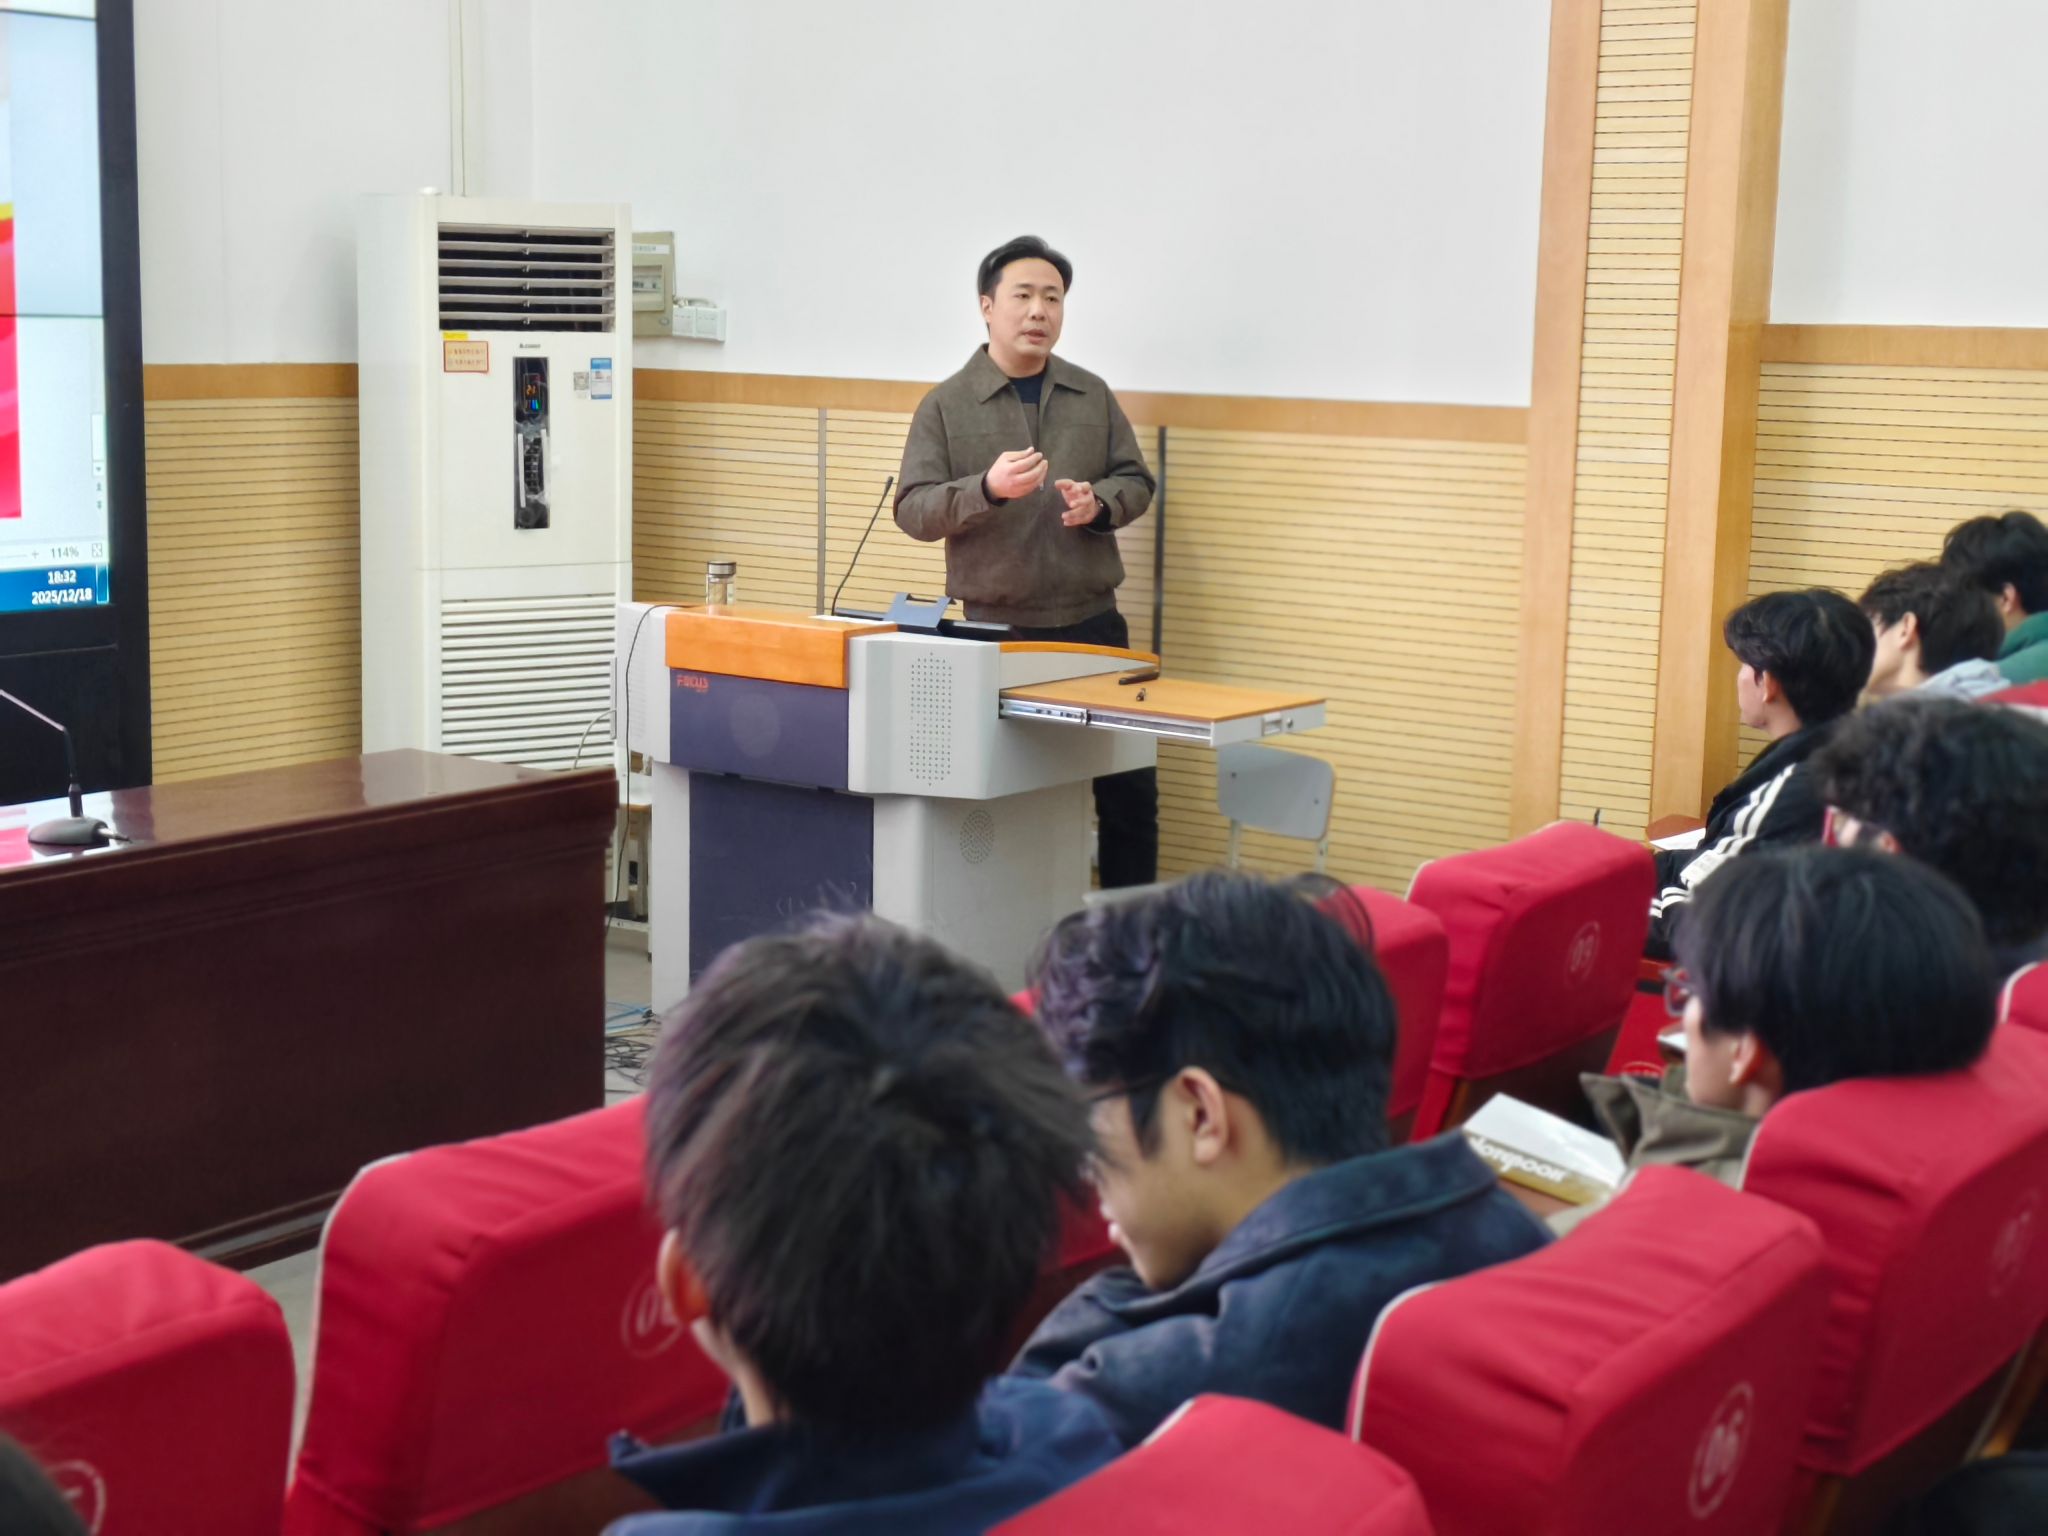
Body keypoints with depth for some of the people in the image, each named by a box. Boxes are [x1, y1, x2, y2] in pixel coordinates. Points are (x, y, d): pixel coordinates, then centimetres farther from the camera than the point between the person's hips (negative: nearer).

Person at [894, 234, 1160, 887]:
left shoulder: (1093, 395, 10)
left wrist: (1100, 503, -11)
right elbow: (912, 509, -7)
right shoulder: (946, 405, -1)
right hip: (995, 630, -3)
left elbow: (1136, 481, 12)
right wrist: (987, 489, -24)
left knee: (1129, 786, 6)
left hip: (1092, 622, 3)